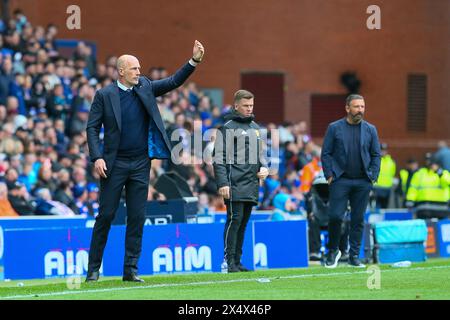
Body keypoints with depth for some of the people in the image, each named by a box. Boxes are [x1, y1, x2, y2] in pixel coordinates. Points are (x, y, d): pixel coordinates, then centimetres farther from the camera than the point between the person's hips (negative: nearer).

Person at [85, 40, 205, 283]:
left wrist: (194, 61, -11)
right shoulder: (104, 95, -4)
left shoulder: (145, 88, 7)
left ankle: (130, 269, 9)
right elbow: (92, 128, -4)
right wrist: (96, 157, -15)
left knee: (137, 217, 3)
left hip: (141, 163, 4)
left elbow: (174, 82, 2)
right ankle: (93, 268, 8)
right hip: (114, 163, -3)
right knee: (106, 215, 0)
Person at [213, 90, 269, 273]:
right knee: (235, 219, -13)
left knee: (243, 222, 7)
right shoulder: (227, 127, -3)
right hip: (235, 183, -7)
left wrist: (263, 168, 9)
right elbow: (219, 158, -8)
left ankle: (237, 261, 11)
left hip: (252, 183, 7)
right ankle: (229, 261, -12)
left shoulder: (255, 127, 20)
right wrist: (222, 183, -17)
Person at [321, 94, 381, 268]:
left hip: (363, 182, 2)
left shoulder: (370, 129, 9)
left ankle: (354, 255, 10)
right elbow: (326, 153, 2)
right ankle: (333, 251, 11)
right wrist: (329, 175, -6)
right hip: (340, 180, -2)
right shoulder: (334, 128, 2)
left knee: (358, 220, 4)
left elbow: (376, 155, 11)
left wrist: (373, 176, 2)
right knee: (335, 216, -8)